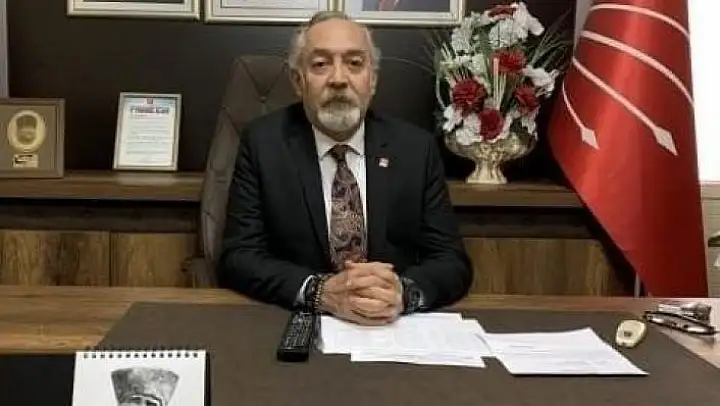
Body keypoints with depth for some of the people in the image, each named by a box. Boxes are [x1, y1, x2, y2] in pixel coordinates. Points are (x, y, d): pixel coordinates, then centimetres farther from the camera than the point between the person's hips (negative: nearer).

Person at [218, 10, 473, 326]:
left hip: (396, 329, 2)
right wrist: (321, 291, -23)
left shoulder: (416, 148, 1)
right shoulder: (262, 143, -2)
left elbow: (453, 263, -1)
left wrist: (403, 292, -22)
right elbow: (237, 259, -6)